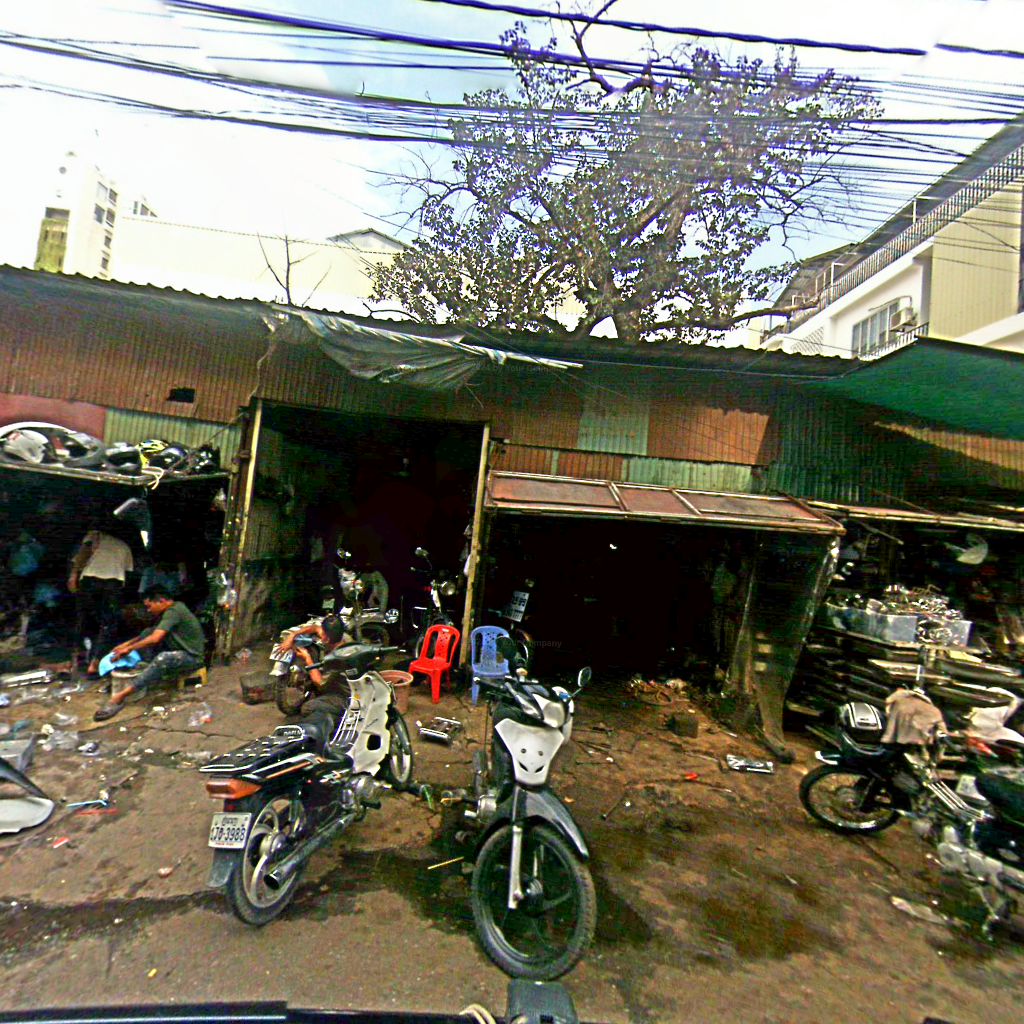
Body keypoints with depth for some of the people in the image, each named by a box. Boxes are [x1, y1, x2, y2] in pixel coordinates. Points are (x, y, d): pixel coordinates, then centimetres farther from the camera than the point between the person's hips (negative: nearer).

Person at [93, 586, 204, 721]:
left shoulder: (173, 612, -19)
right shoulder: (172, 609, 10)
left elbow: (154, 639, -26)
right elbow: (152, 634, 18)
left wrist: (129, 649, -12)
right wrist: (128, 643, 7)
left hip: (192, 656, -10)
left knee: (162, 659, -38)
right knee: (147, 633, 5)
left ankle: (121, 696, -35)